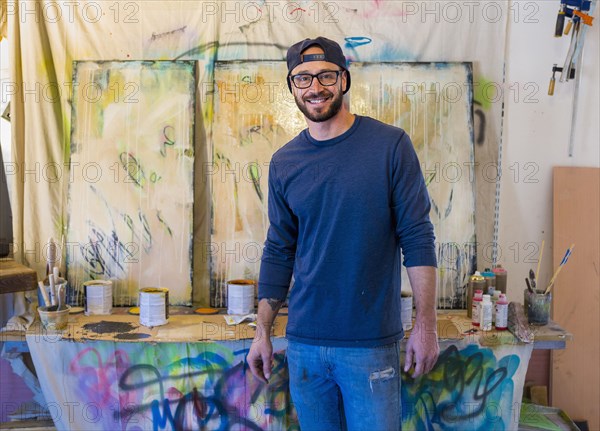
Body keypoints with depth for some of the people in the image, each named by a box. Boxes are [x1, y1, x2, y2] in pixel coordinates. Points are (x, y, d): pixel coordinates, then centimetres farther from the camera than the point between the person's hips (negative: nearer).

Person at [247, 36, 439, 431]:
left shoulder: (391, 145, -6)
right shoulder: (284, 163, 5)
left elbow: (418, 239, -7)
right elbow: (279, 252, 10)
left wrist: (426, 325, -10)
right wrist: (263, 332, 7)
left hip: (372, 343, -3)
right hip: (304, 341, 4)